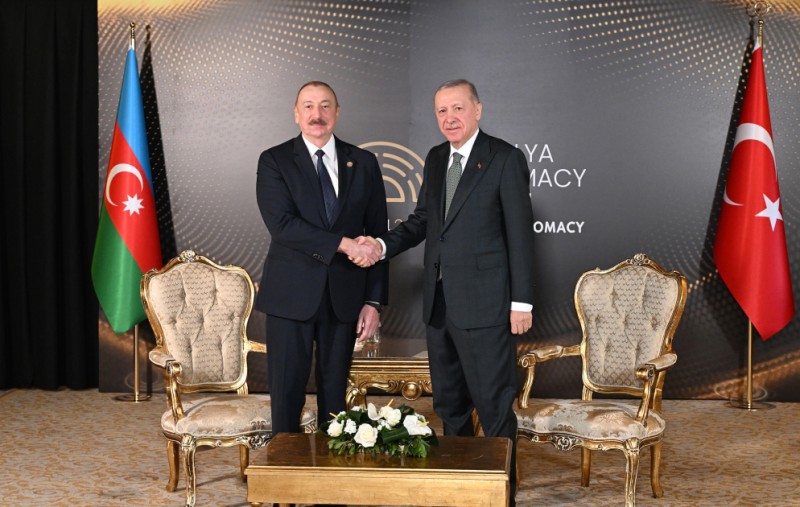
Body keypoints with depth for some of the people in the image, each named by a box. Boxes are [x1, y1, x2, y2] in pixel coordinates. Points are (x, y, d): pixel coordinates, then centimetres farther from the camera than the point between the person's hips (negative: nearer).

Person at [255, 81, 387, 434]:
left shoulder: (364, 163, 7)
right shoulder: (274, 161, 0)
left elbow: (377, 235, 6)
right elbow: (281, 224, -14)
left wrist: (374, 300, 1)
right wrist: (343, 243, -20)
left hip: (344, 297, 2)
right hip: (291, 295, -2)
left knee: (335, 389, 10)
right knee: (286, 391, 2)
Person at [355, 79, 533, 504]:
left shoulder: (505, 159, -8)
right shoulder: (436, 159, 12)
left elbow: (520, 233, -10)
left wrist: (521, 301, -12)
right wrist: (383, 245, -3)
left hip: (484, 304, -7)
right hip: (438, 303, 7)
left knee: (493, 404, 0)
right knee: (448, 402, 17)